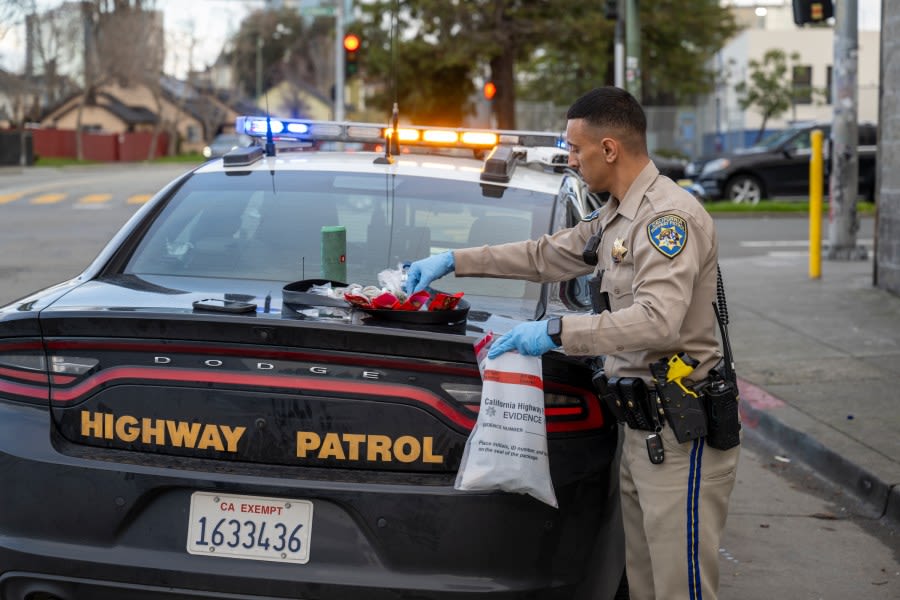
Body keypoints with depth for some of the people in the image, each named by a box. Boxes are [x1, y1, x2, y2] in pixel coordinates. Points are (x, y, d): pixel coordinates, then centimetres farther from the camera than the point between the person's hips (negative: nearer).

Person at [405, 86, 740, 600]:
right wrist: (453, 261, 28)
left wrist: (556, 332, -26)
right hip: (642, 428, 10)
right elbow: (546, 256, 29)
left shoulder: (670, 215, -17)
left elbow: (658, 321, -29)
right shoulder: (614, 218, 16)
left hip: (681, 433, -10)